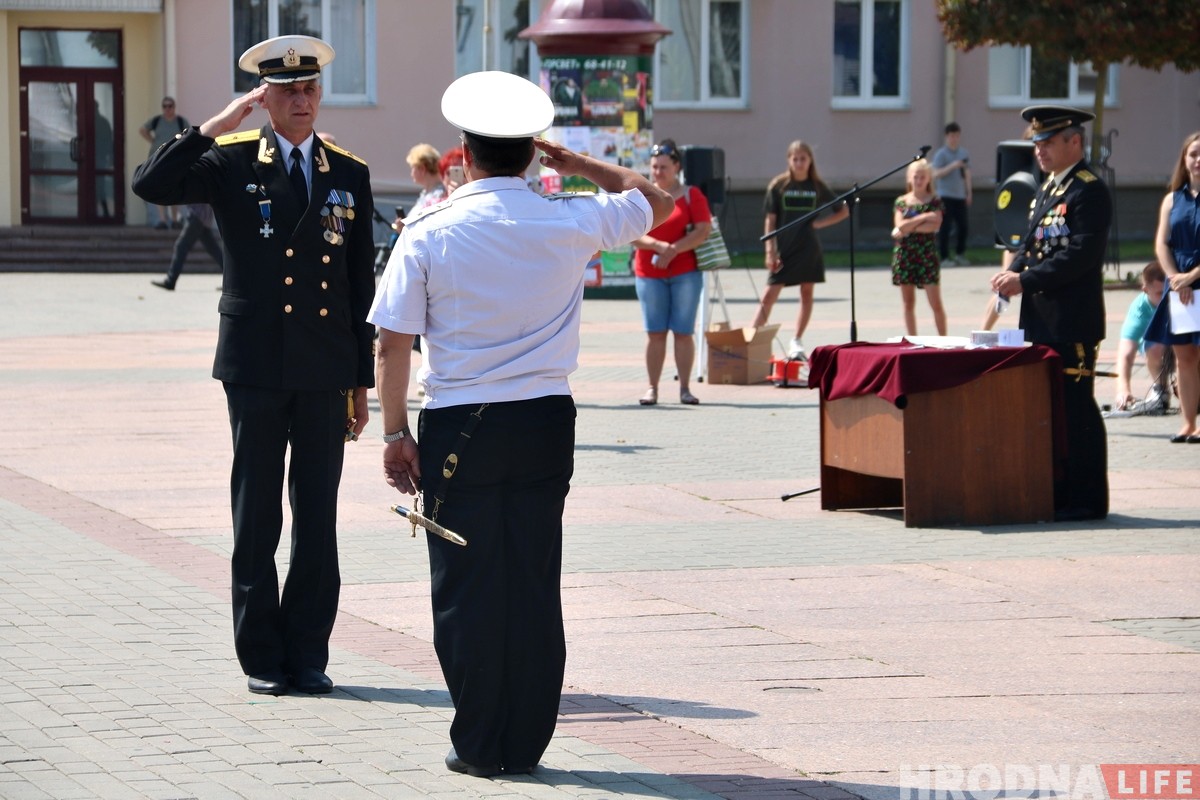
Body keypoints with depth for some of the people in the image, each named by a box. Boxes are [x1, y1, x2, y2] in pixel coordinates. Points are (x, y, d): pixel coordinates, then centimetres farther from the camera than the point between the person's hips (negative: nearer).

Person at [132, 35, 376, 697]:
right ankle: (262, 658, 9)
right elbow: (151, 186, -14)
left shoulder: (349, 175, 9)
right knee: (257, 516, 2)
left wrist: (361, 381, 9)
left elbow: (362, 286, 11)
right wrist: (216, 127, -16)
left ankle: (308, 653, 11)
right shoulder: (233, 164, 2)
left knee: (317, 515, 4)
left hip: (326, 369, 2)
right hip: (256, 366, -2)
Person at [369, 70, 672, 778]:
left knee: (467, 587, 5)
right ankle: (527, 743, 12)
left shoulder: (430, 234, -6)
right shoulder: (570, 223, -2)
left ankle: (480, 746, 8)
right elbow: (656, 200, 16)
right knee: (535, 586, 8)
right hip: (546, 425, 2)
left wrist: (396, 433, 2)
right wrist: (576, 164, 18)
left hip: (459, 428, -2)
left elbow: (394, 342, -6)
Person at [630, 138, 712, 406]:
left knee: (683, 332, -1)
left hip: (685, 273, -1)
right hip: (649, 274, 1)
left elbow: (703, 230, -7)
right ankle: (652, 388, 3)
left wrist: (673, 250, -15)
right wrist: (659, 245, -19)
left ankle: (685, 388, 3)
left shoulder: (691, 195, 3)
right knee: (655, 332, 1)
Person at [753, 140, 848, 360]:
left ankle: (797, 342, 15)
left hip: (808, 249, 2)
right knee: (769, 295, -8)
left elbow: (843, 211, 12)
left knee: (807, 294, 6)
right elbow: (770, 220, -1)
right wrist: (770, 251, -8)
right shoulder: (778, 185, -1)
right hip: (784, 249, -2)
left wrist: (820, 223, -3)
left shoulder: (817, 186, 3)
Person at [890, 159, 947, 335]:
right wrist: (924, 217, -12)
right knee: (908, 303, 6)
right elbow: (900, 226, -7)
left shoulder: (934, 201, 2)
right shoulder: (901, 202, 7)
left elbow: (934, 226, -12)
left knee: (935, 303, -6)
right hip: (904, 253, 2)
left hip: (926, 253, -2)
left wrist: (909, 228, -14)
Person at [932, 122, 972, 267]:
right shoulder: (941, 154, -5)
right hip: (946, 196, -5)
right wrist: (952, 166, -22)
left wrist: (968, 192, 17)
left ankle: (960, 254, 20)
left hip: (960, 195, 5)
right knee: (945, 228, -6)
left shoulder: (964, 153, 12)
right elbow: (936, 174, -12)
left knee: (962, 226, 5)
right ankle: (944, 258, -2)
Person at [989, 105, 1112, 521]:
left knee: (1076, 408, -5)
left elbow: (1083, 254, -20)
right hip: (1041, 320, 9)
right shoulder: (1047, 189, 17)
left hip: (1073, 324, -9)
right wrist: (1013, 272, 0)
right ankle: (1056, 491, 19)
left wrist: (1026, 280, -22)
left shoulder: (1089, 190, -12)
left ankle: (1086, 499, -1)